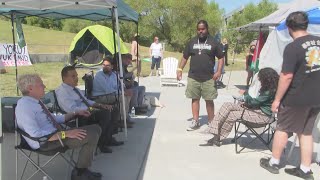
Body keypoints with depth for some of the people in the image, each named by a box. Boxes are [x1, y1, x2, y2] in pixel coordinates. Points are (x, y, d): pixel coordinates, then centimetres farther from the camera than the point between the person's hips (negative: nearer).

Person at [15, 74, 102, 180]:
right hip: (45, 142, -10)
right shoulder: (24, 106, -17)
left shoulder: (36, 102, 12)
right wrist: (65, 133, -26)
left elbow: (53, 118, 24)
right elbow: (36, 135, -25)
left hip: (55, 133, 10)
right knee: (92, 135, -20)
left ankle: (82, 169, 7)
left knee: (95, 129, 4)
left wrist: (76, 113, 15)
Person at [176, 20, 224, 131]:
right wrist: (180, 69, 3)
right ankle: (195, 121, 16)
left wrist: (219, 71, -8)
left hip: (208, 78, -2)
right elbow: (185, 57, 13)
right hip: (193, 77, 2)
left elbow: (221, 57, 4)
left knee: (209, 100, 3)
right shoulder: (192, 42, 8)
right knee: (195, 99, 7)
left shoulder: (213, 42, 2)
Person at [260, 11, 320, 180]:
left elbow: (287, 76, -21)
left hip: (296, 98, -6)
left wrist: (277, 99, -13)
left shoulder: (292, 48, -19)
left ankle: (273, 162, 24)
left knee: (282, 128, 11)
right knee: (306, 132, 16)